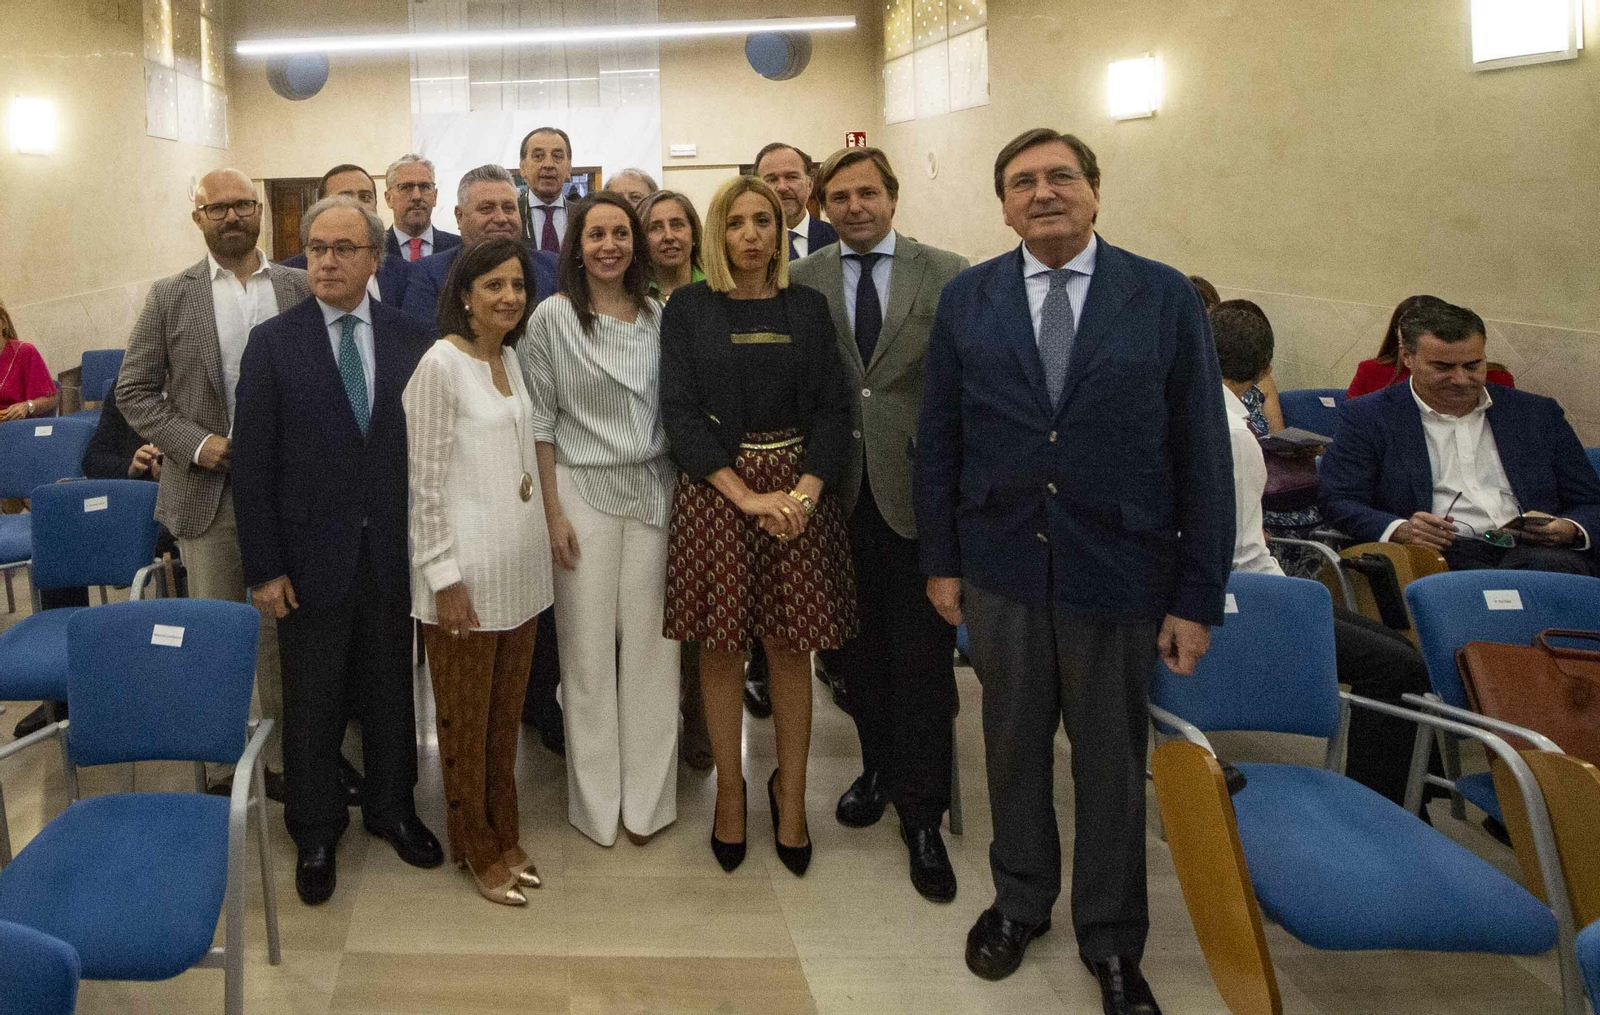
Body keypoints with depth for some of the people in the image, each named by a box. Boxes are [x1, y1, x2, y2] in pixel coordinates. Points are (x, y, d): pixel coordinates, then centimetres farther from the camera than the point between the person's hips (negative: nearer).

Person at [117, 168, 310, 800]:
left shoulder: (301, 289, 3)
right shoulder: (170, 298, 2)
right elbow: (134, 391, 3)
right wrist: (195, 443, -10)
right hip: (206, 494, 0)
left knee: (283, 630, 8)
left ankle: (283, 759, 21)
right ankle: (220, 762, 24)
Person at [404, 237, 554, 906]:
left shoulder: (511, 357, 9)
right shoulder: (441, 364, -14)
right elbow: (426, 480, -15)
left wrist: (545, 528, 14)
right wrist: (444, 577, -16)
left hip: (519, 567, 7)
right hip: (466, 572, -7)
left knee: (506, 712, 17)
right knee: (466, 719, 8)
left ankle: (504, 835, 31)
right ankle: (477, 850, 23)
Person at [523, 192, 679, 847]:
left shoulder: (659, 317, 6)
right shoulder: (553, 316, -3)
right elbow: (540, 420, -3)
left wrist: (686, 497, 5)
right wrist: (552, 511, -7)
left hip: (653, 492, 3)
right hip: (583, 491, -2)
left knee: (650, 646, 5)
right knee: (588, 650, 4)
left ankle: (647, 801, 18)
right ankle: (595, 802, 19)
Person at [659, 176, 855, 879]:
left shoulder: (807, 307, 8)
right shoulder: (688, 308, 2)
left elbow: (833, 406, 3)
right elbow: (681, 412, -4)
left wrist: (806, 490, -12)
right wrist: (748, 496, -13)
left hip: (800, 487, 1)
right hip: (715, 489, -1)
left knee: (791, 649, 5)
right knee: (721, 648, 4)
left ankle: (790, 795, 19)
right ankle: (729, 791, 20)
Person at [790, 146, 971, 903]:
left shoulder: (948, 275, -2)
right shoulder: (800, 283, 4)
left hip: (918, 493, -2)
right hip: (840, 496, 3)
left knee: (922, 657, 2)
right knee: (857, 649, 16)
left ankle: (922, 815, 15)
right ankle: (880, 766, 37)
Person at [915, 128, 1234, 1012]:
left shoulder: (1166, 297, -4)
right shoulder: (966, 300, 2)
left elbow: (1202, 454, -5)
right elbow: (938, 441, 6)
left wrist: (1198, 598, -7)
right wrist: (941, 560, 3)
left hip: (1119, 573, -1)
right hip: (1000, 570, 2)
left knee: (1112, 762, 10)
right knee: (1013, 743, 16)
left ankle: (1111, 941, 30)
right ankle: (1019, 901, 38)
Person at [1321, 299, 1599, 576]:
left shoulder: (1540, 413, 18)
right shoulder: (1367, 416, 9)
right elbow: (1338, 502, 1)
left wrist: (1569, 530, -5)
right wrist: (1399, 530, -19)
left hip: (1532, 551, 3)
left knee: (1556, 565, -34)